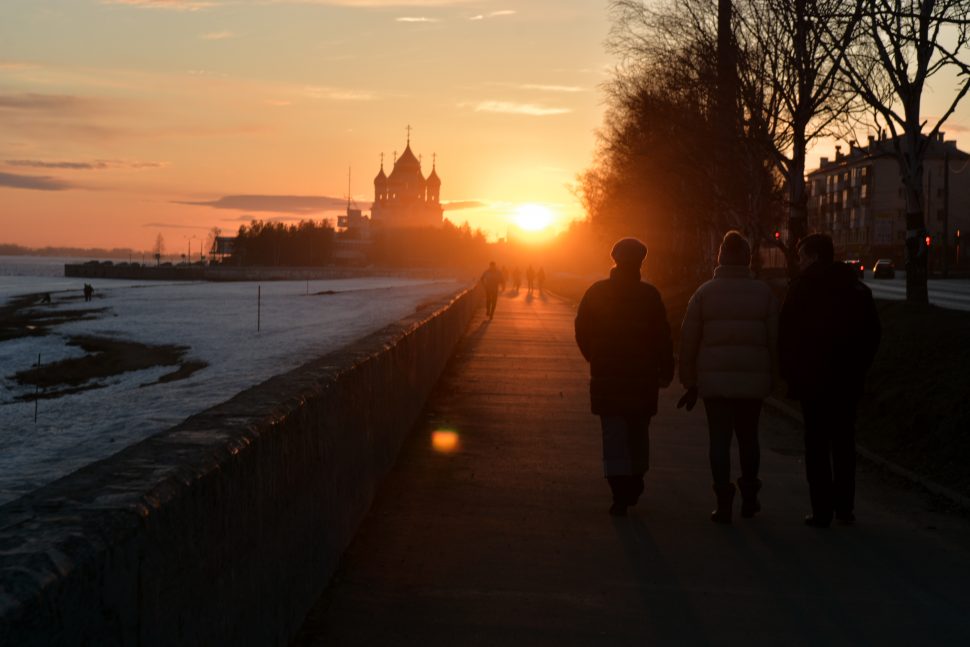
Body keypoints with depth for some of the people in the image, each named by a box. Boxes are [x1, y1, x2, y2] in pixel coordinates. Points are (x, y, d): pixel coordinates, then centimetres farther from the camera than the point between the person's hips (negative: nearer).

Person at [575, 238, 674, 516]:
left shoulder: (596, 292, -1)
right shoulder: (649, 295, -6)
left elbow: (582, 333, 3)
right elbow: (662, 337, -7)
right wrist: (665, 371, 2)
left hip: (606, 377, 0)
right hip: (642, 377, 0)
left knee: (613, 435, 0)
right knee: (638, 433, 18)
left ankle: (620, 495, -9)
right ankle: (633, 487, 26)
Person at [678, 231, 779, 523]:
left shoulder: (705, 292, -1)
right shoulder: (763, 293, 1)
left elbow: (688, 341, -1)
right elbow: (775, 339, -1)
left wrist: (690, 383, 6)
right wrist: (770, 378, 8)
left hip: (714, 380, -1)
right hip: (754, 380, 1)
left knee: (719, 439, 3)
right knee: (748, 436, 16)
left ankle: (724, 502, -1)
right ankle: (749, 497, 22)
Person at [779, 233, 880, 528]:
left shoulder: (801, 288, -8)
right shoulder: (857, 288, 8)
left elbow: (787, 334, -9)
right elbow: (873, 332, 11)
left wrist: (789, 373, 0)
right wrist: (859, 367, 16)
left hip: (813, 378, -4)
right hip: (848, 379, 4)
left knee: (816, 443, 0)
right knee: (844, 441, 13)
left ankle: (822, 511, -3)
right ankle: (845, 507, 14)